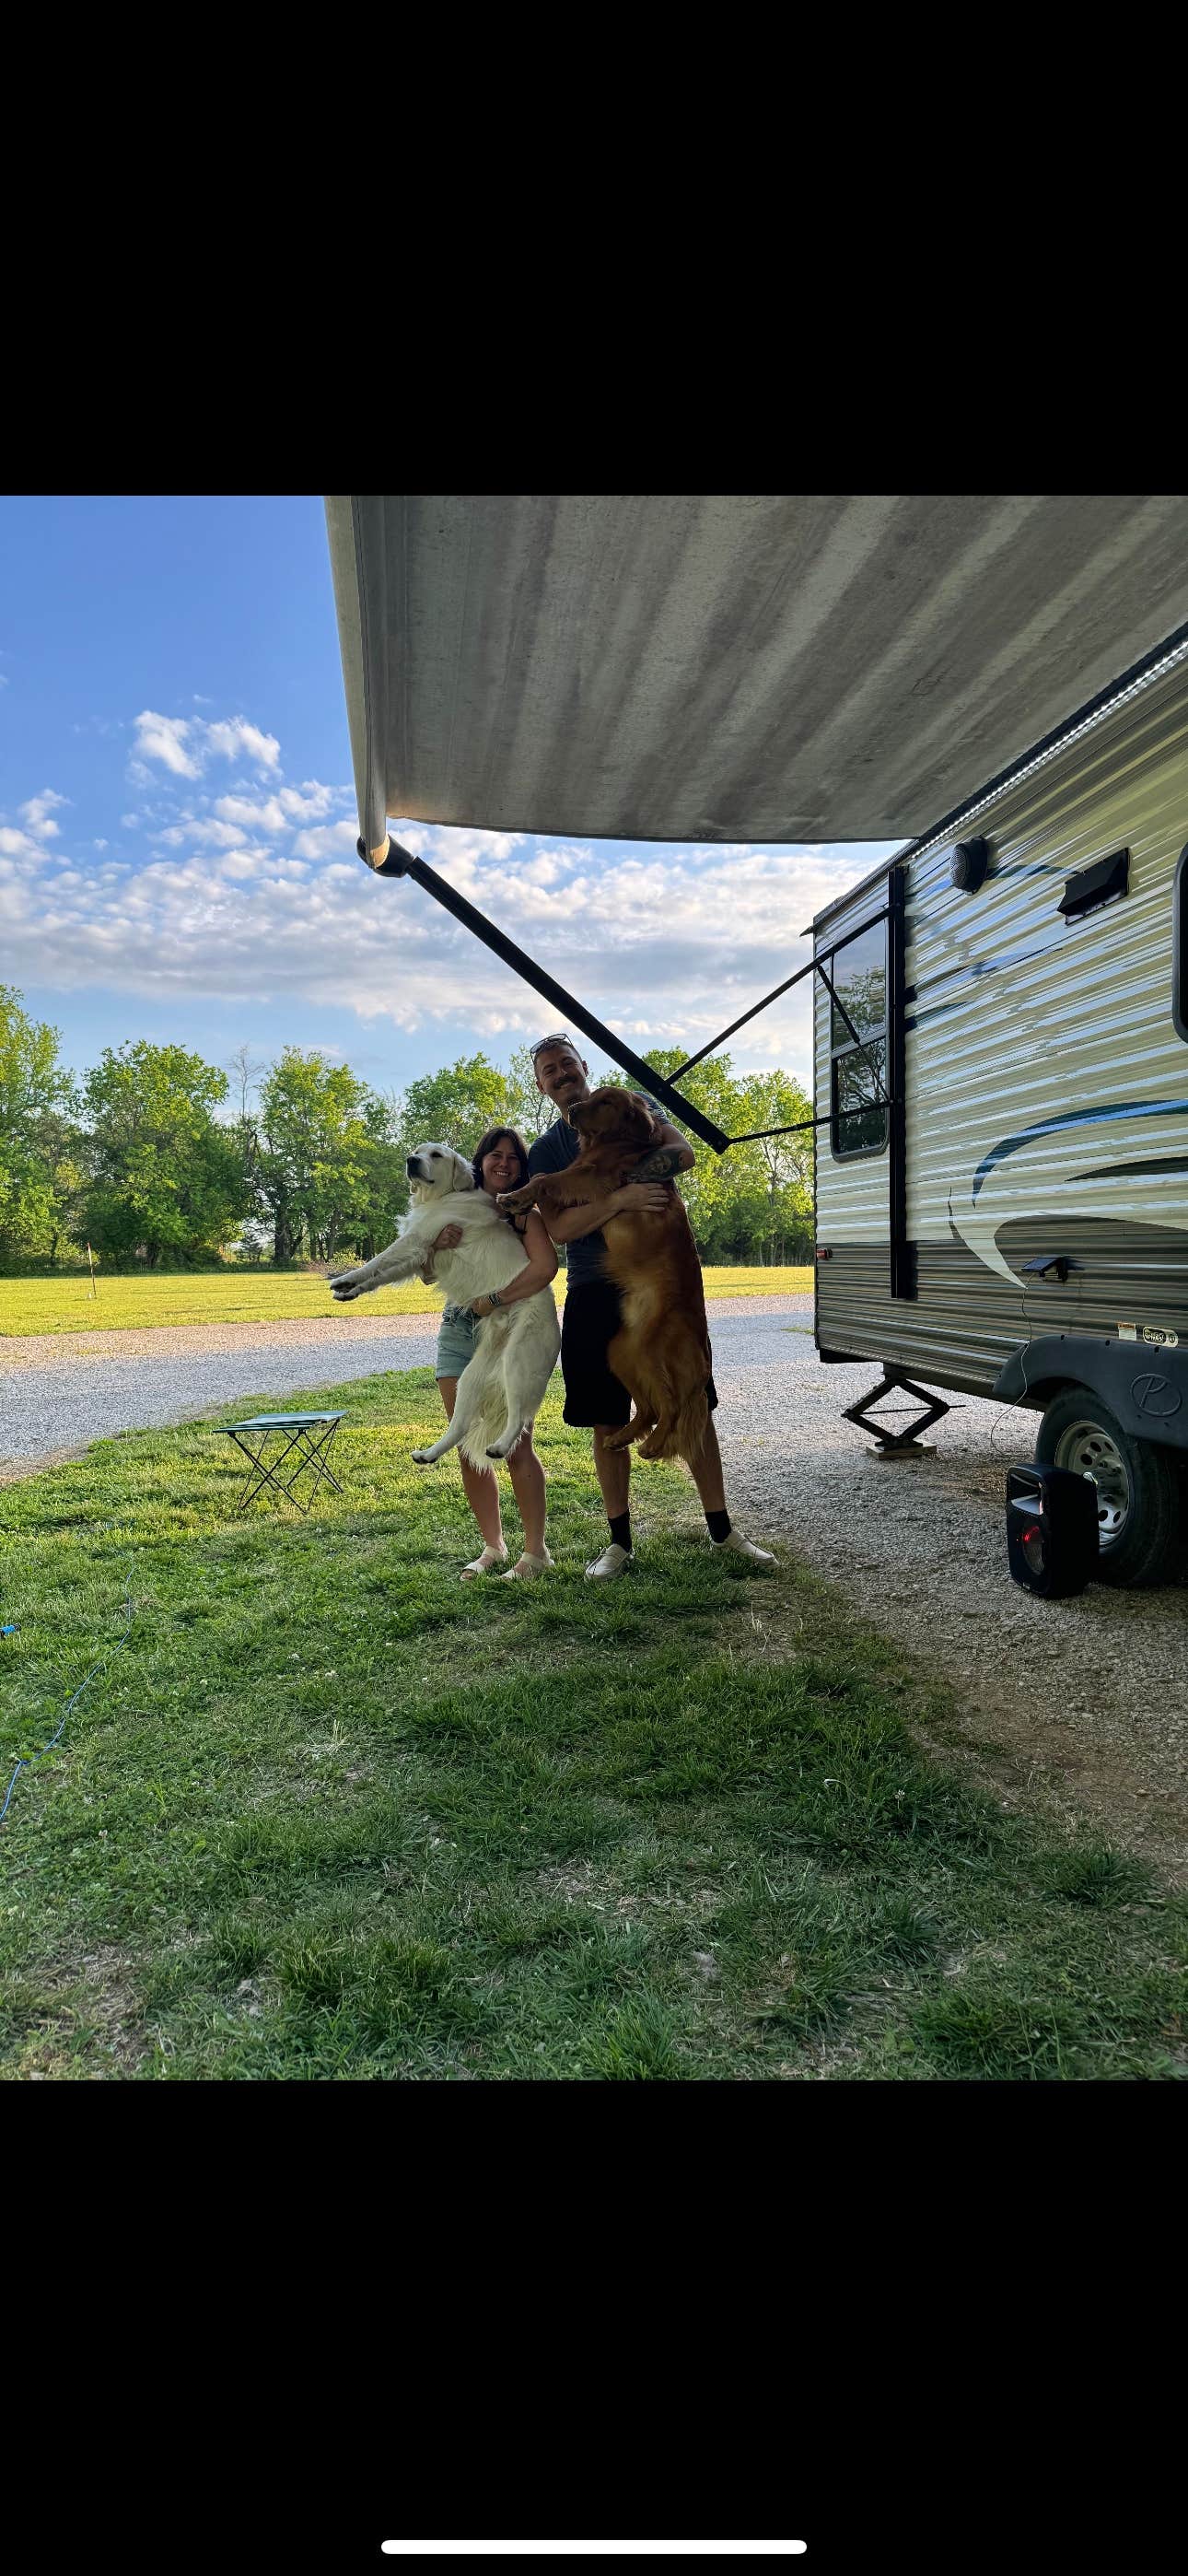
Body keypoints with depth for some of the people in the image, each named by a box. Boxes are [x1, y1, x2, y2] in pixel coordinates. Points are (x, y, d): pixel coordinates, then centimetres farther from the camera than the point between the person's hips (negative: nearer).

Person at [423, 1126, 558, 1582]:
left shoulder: (524, 1212, -2)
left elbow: (546, 1267, -19)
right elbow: (427, 1277, 10)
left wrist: (494, 1301, -20)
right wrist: (437, 1246, -11)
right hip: (457, 1335, 5)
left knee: (514, 1447, -8)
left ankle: (535, 1550, 4)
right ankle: (492, 1547, 19)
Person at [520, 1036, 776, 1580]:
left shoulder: (632, 1105, 8)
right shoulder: (544, 1151, 6)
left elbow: (684, 1153, -10)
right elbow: (559, 1228, -10)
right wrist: (621, 1196, -26)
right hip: (595, 1295, 1)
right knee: (606, 1423, 5)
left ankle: (721, 1529, 17)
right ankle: (620, 1541, 18)